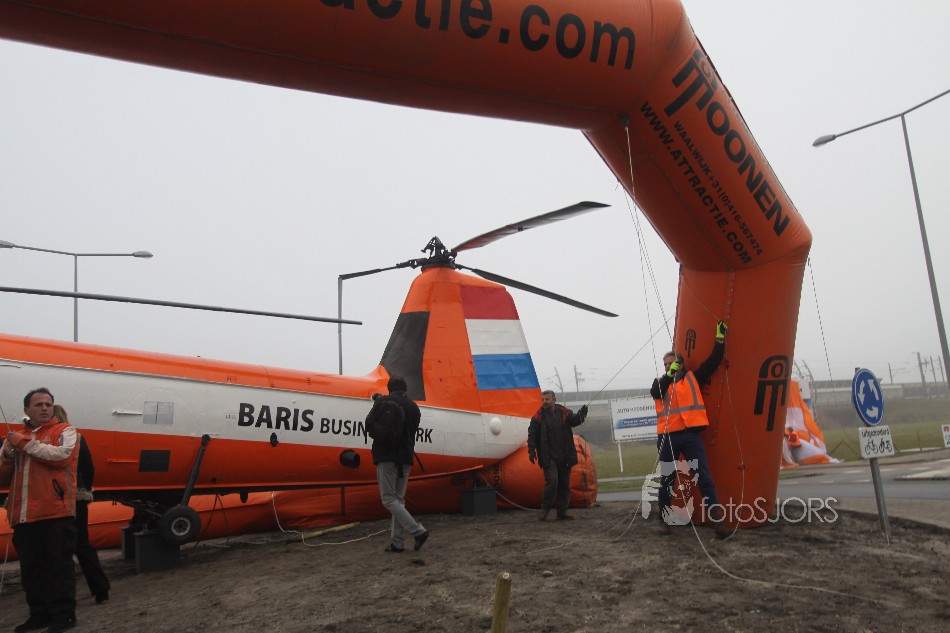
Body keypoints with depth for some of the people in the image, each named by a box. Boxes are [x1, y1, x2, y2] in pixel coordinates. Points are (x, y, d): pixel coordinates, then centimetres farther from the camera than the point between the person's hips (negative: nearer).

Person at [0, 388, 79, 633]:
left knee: (60, 564, -1)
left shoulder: (64, 431, 4)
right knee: (31, 567, 12)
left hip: (56, 513, -5)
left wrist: (25, 443, -11)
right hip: (23, 516, 5)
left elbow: (61, 455, -17)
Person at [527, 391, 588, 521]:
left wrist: (581, 415, -22)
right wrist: (531, 451, -12)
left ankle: (562, 512, 18)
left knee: (565, 484, 8)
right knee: (552, 480, -17)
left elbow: (574, 421, -2)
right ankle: (545, 509, 0)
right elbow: (532, 435, -4)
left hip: (564, 456, 4)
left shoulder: (564, 413, 5)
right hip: (549, 457, -4)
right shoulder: (538, 417, -4)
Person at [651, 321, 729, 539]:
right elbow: (656, 392, -14)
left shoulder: (692, 378, 12)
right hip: (668, 437, 0)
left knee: (705, 479, -3)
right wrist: (670, 374, -27)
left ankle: (718, 520, -3)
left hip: (691, 435, 0)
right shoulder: (660, 382, 9)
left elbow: (713, 361, 8)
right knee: (667, 480, 9)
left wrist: (720, 338, 1)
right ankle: (664, 519, 23)